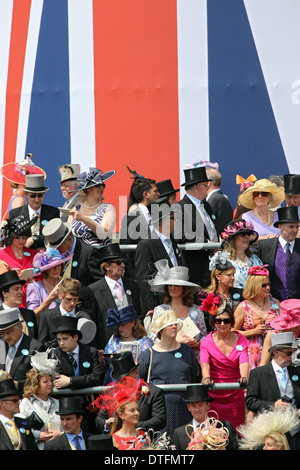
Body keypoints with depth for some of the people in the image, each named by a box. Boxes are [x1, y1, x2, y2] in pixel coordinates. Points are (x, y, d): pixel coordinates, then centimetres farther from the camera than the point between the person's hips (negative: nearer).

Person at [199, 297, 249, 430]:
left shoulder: (240, 340, 4)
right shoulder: (207, 342, 1)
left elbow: (244, 362, -11)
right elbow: (204, 363, -15)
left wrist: (244, 377, -33)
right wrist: (206, 378, -37)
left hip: (235, 395, 1)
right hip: (213, 395, -1)